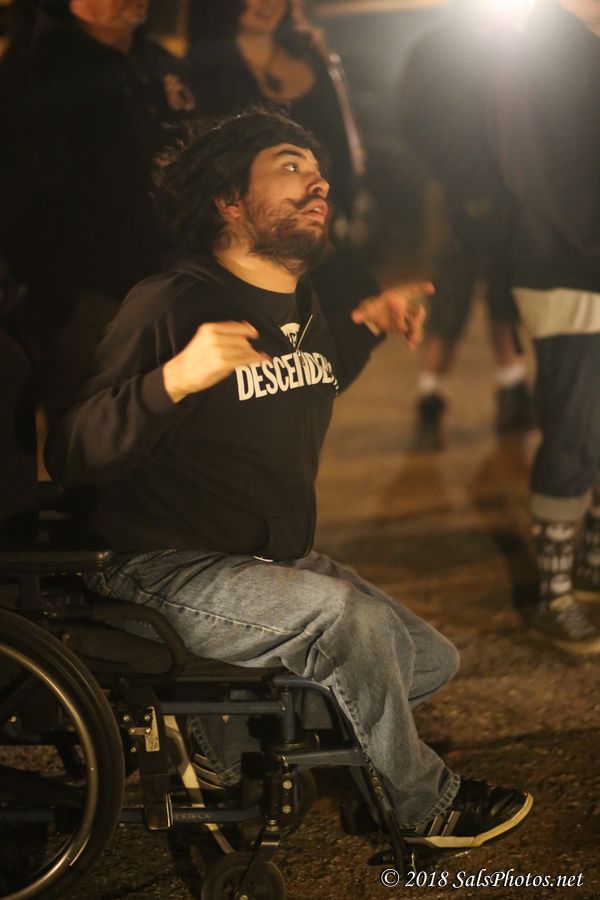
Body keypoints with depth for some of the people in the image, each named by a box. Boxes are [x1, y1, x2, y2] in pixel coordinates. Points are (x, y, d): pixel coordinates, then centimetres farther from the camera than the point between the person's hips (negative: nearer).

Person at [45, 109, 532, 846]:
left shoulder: (303, 306, 8)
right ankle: (421, 802, -10)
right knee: (341, 613, -33)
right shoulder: (168, 306, -18)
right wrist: (175, 377, -39)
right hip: (173, 570, -9)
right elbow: (71, 455, -23)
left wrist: (364, 328, 16)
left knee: (430, 661, 7)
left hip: (283, 562, 9)